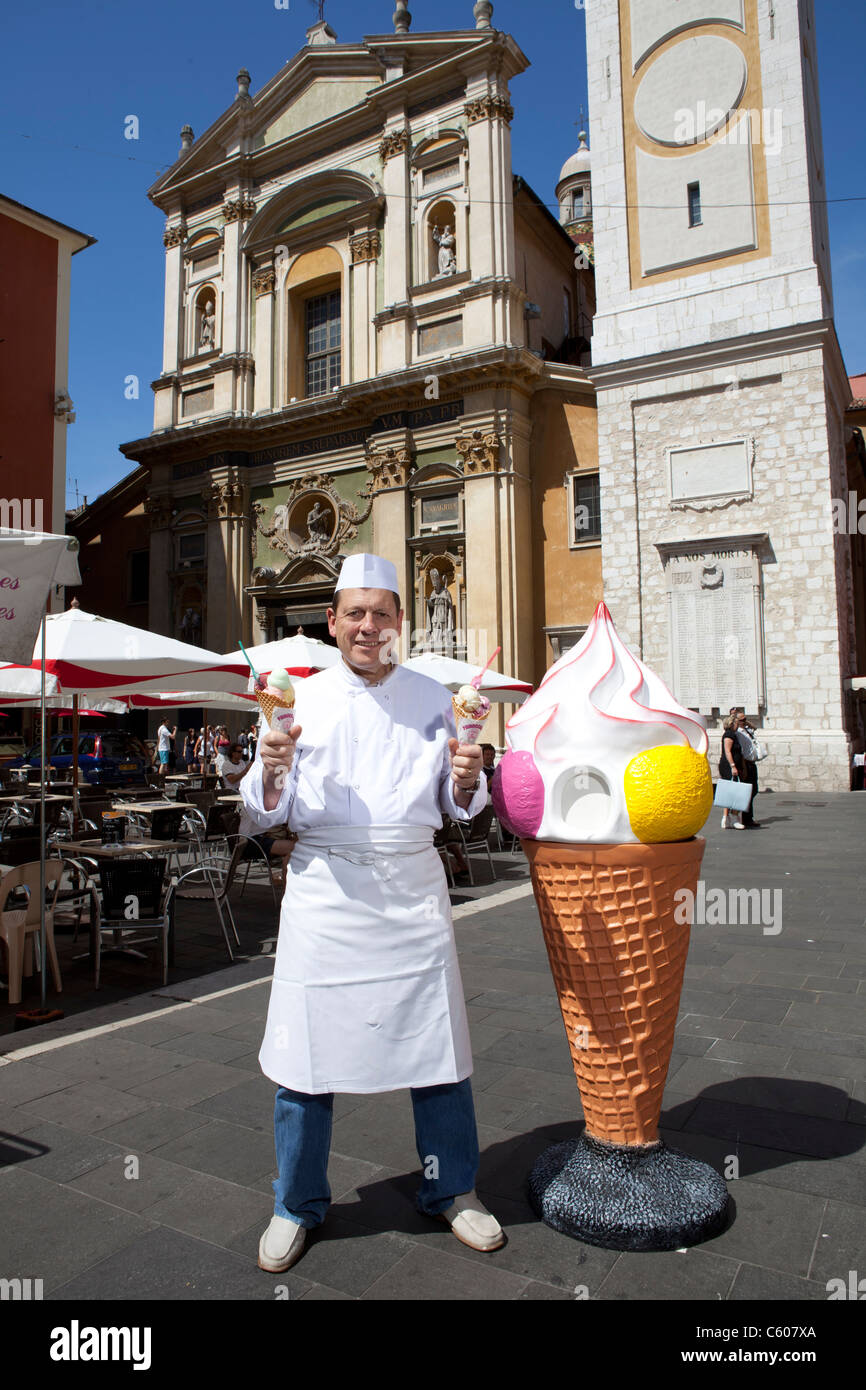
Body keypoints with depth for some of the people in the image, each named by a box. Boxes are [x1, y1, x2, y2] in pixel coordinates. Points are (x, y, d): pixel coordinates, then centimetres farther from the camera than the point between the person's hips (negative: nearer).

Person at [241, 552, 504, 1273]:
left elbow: (455, 806, 9)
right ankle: (298, 1204, 31)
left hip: (412, 887, 1)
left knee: (436, 1039, 8)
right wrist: (272, 772, -18)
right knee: (308, 1048, 7)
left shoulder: (432, 699, 6)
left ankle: (452, 1189, 32)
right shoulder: (301, 699, 3)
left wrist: (465, 779, -12)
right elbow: (267, 812, 3)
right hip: (324, 885, 0)